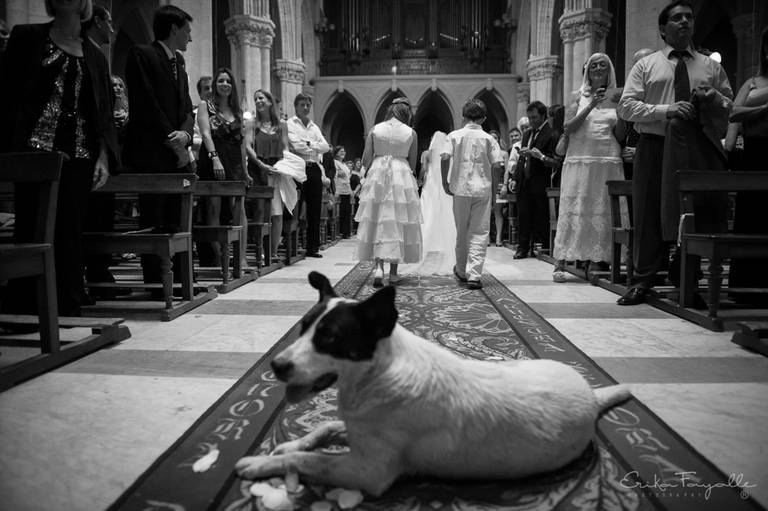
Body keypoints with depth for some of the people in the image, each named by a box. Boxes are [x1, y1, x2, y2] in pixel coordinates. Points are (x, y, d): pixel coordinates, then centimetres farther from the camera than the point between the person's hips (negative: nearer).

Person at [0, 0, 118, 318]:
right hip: (36, 150, -2)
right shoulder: (27, 38, 11)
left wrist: (104, 156, -1)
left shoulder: (95, 57, 19)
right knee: (31, 229, -5)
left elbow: (103, 112, 13)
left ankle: (67, 311, 5)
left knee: (70, 233, 0)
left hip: (79, 155, 2)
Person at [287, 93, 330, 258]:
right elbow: (297, 146, -12)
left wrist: (309, 144, -6)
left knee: (314, 210, 6)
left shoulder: (314, 126, 20)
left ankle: (313, 247, 13)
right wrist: (317, 148, -1)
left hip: (314, 169, 6)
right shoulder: (290, 124, 2)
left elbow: (326, 146, 7)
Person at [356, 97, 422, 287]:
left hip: (377, 177, 1)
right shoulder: (411, 133, 1)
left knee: (377, 223, 7)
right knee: (398, 224, 6)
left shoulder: (375, 129, 3)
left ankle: (378, 267, -7)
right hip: (402, 177, -1)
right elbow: (412, 164, 4)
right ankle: (393, 272, 9)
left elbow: (365, 160, 1)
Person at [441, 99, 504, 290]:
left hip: (461, 188, 1)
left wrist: (445, 182, -1)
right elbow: (497, 164, -5)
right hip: (483, 189, -1)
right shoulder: (488, 138, 2)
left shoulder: (455, 135, 2)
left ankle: (461, 271, 28)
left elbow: (445, 158, -11)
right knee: (480, 232, 2)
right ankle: (474, 275, -7)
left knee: (462, 231, 14)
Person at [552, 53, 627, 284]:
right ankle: (560, 263, -4)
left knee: (603, 211, -3)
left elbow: (620, 136, 8)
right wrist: (591, 106, -11)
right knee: (572, 209, -5)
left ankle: (593, 261, 3)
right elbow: (568, 128, -3)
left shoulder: (616, 97, 12)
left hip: (608, 162, 2)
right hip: (580, 160, -1)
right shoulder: (579, 96, 9)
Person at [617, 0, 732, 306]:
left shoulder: (711, 66, 18)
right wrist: (666, 111, -13)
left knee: (695, 217, 2)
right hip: (655, 148, -2)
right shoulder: (645, 65, 11)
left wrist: (714, 98, -6)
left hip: (699, 149, 2)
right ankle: (642, 282, 6)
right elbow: (626, 107, 0)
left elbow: (729, 109, 17)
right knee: (650, 217, -2)